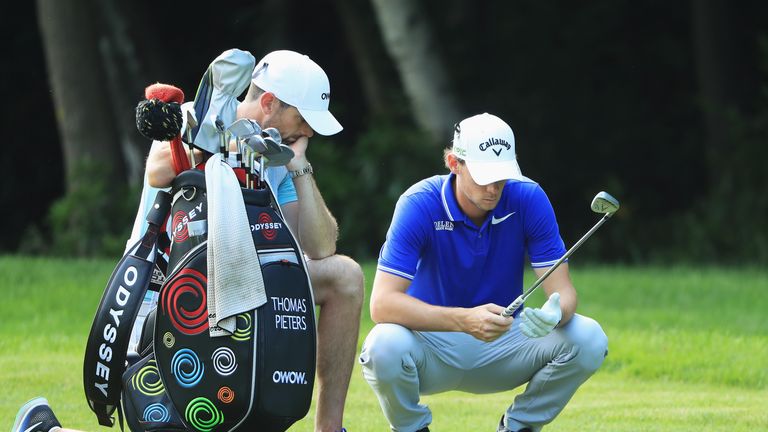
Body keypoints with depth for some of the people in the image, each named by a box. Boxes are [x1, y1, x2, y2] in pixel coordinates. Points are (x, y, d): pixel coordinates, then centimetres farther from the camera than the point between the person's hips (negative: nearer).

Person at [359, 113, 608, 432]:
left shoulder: (529, 200, -12)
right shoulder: (419, 205, -20)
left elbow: (563, 290, -13)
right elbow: (382, 304, -28)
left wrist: (553, 314, -40)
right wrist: (464, 320, -43)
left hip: (503, 344, 2)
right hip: (433, 341, -2)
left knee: (589, 339, -22)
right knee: (385, 346, -36)